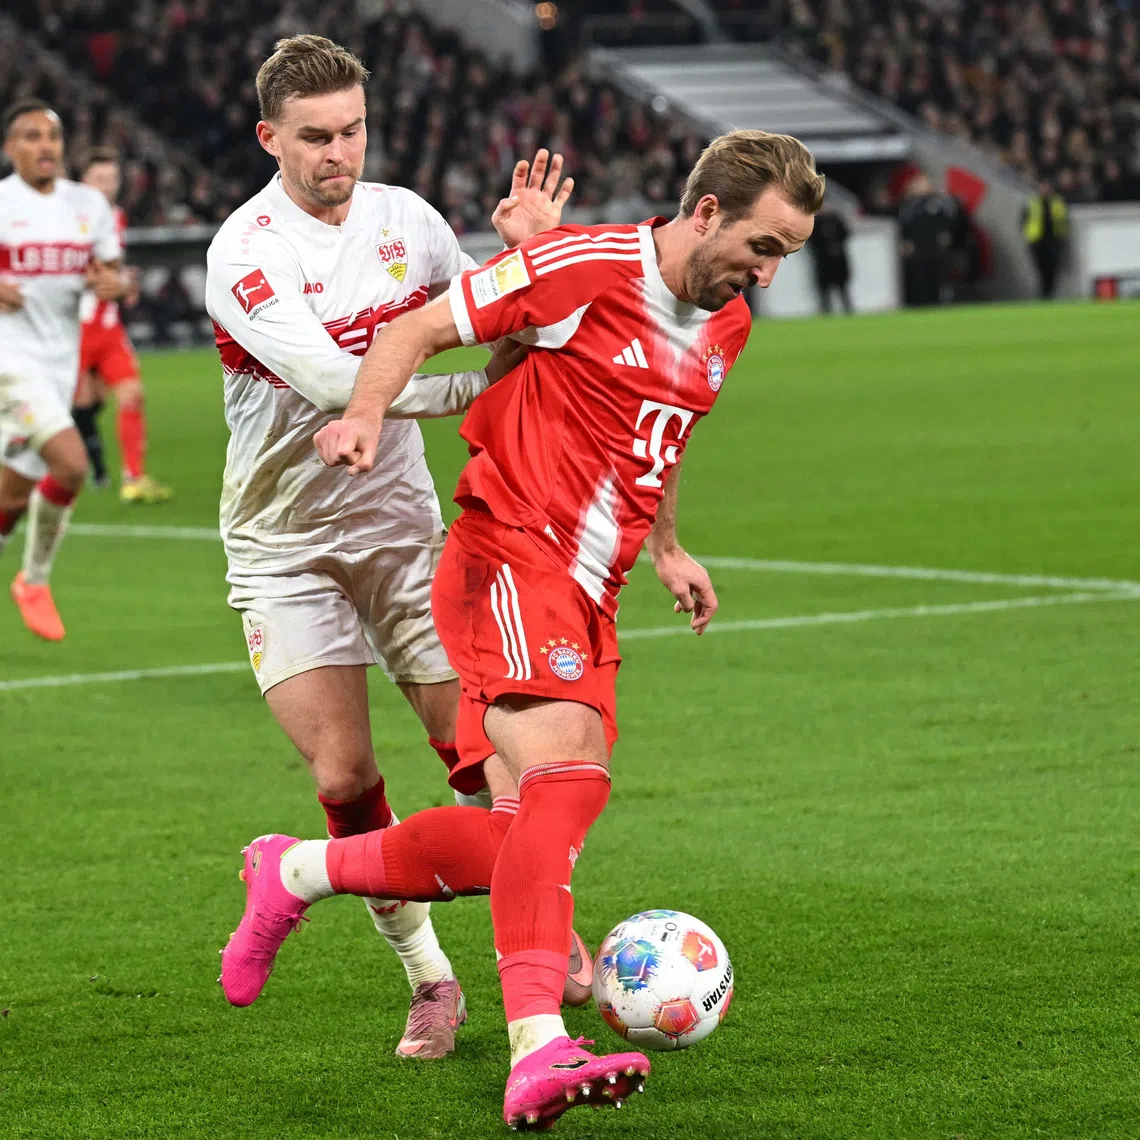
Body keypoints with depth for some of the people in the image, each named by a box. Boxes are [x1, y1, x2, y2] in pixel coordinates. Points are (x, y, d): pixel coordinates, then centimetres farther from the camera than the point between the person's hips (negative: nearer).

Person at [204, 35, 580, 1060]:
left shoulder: (403, 217, -1)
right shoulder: (243, 252, -17)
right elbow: (329, 378, -30)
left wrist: (524, 251, -9)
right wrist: (474, 386, -35)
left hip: (403, 526, 3)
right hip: (285, 548, -3)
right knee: (345, 777, -9)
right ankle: (428, 978, 8)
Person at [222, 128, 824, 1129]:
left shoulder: (727, 329, 14)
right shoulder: (586, 266, -10)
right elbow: (418, 329, -6)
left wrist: (666, 548, 26)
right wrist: (368, 412, -23)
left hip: (587, 598, 9)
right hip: (509, 561, -8)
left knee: (517, 841, 4)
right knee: (566, 776, -28)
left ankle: (294, 873, 26)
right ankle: (538, 1054, -37)